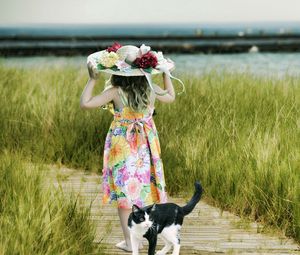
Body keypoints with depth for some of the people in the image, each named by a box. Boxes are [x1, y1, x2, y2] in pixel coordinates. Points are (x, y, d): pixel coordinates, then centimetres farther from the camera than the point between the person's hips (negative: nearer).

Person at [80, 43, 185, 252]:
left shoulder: (115, 92, -19)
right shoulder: (150, 89, -6)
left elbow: (85, 103, -20)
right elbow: (171, 97, 15)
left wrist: (93, 79, -10)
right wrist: (166, 72, 22)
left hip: (123, 146, -4)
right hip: (145, 144, 4)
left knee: (124, 190, 5)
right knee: (143, 188, 17)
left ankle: (129, 240, 8)